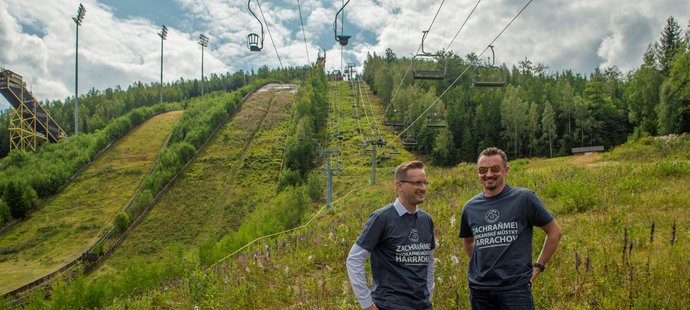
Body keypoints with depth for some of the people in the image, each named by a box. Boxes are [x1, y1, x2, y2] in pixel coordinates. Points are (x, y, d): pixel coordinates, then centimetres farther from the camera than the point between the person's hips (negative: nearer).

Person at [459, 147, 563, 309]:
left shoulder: (524, 198, -5)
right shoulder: (470, 207, 5)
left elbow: (555, 232, 4)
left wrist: (538, 266, 1)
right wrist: (481, 266, 11)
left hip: (516, 288, -3)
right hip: (479, 289, 4)